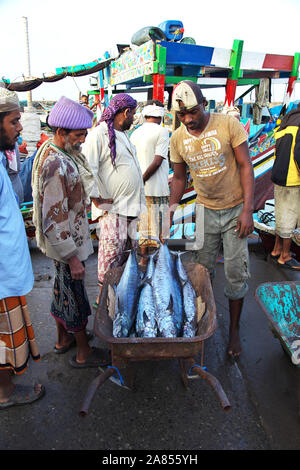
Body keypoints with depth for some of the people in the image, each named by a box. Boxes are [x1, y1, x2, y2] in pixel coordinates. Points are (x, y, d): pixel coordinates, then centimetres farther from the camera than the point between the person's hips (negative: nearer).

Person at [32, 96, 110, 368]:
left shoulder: (53, 150, 4)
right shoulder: (56, 166, -28)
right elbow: (54, 220, -28)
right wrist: (72, 257, -23)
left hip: (66, 239, 10)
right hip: (67, 243, -10)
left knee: (63, 289, 23)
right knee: (75, 296, 6)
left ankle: (64, 338, 43)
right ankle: (83, 354, 26)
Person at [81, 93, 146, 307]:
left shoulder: (123, 134, 18)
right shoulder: (99, 134, -12)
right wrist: (98, 199, -16)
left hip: (131, 207, 9)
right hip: (112, 209, -9)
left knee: (128, 256, 16)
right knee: (111, 257, -3)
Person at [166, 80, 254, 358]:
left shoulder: (229, 125, -12)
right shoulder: (177, 139, -2)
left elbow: (246, 166, -10)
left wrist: (247, 210, -16)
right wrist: (172, 207, -3)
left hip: (235, 210, -2)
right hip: (206, 210, 3)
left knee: (236, 273, 3)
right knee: (204, 270, 9)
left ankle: (234, 329, 21)